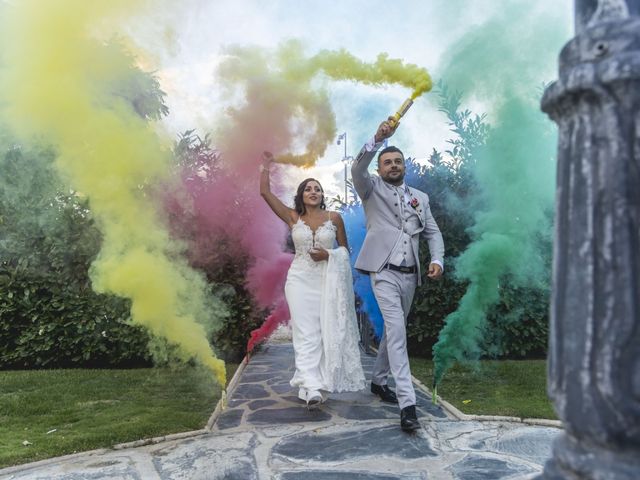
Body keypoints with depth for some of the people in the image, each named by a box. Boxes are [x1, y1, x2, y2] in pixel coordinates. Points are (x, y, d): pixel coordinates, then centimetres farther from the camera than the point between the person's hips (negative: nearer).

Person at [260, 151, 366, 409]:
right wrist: (266, 167, -3)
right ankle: (312, 387, -12)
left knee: (326, 332, 4)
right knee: (306, 333, -9)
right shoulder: (293, 217, 2)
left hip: (327, 280, 1)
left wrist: (329, 255, -10)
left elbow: (345, 249, 8)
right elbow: (265, 193, -1)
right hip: (300, 279, -1)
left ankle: (308, 384, 18)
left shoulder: (334, 217, 1)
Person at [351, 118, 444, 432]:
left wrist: (437, 259, -6)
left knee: (393, 330, 16)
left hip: (410, 275, 5)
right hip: (384, 272, -5)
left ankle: (378, 380, 35)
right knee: (397, 331, -13)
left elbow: (433, 232, 12)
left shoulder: (420, 197, 17)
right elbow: (357, 170, -14)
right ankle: (408, 404, -13)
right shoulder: (373, 190, 5)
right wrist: (378, 138, -26)